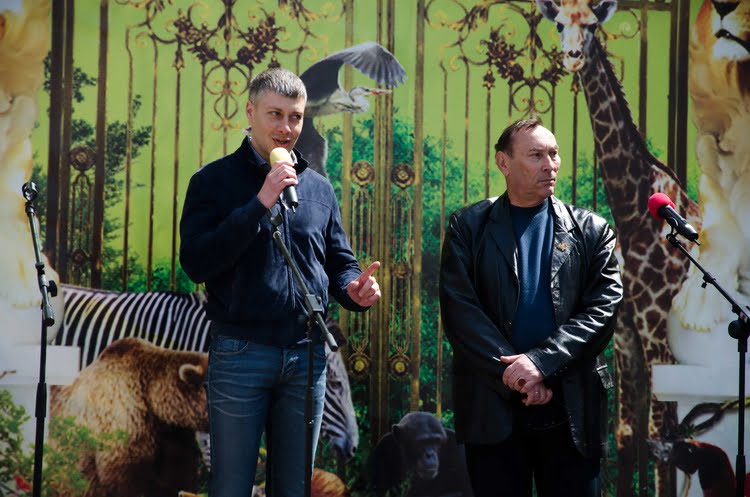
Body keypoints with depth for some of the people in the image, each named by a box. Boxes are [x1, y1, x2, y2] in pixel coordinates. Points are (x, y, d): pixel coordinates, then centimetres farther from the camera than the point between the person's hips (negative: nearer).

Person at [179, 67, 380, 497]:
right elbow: (196, 263, -13)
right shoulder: (215, 180, -1)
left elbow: (339, 262, 17)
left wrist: (355, 288, -7)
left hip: (307, 355, 4)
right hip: (240, 353, -4)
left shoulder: (318, 187, 11)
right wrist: (260, 204, -19)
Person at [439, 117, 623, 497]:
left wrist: (541, 361, -14)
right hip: (494, 407, -1)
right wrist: (512, 373, -13)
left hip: (571, 410, 1)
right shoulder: (469, 227, 6)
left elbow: (603, 308, -2)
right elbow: (459, 309, -4)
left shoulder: (591, 231, 9)